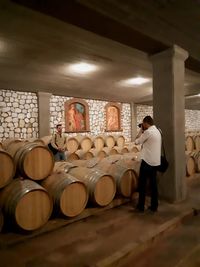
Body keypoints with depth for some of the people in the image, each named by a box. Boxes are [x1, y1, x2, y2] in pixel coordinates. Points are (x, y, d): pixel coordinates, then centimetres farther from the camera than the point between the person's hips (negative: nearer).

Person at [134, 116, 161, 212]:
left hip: (147, 161, -8)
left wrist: (141, 130, 2)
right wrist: (143, 131, 14)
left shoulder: (148, 132, -16)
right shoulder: (157, 131, 12)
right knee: (153, 184, 13)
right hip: (155, 161, 8)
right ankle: (154, 206, 21)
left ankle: (141, 206, 12)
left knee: (142, 184, 3)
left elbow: (137, 141, -6)